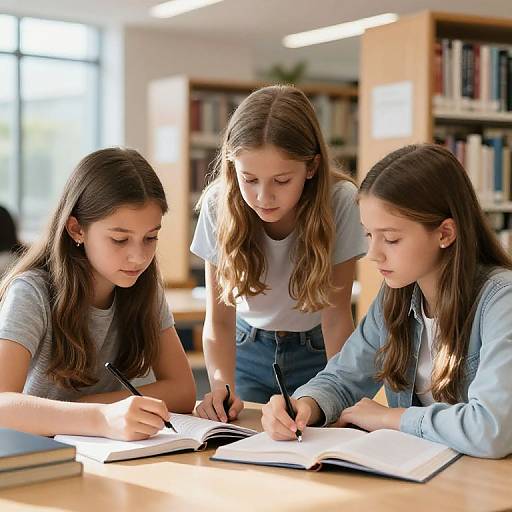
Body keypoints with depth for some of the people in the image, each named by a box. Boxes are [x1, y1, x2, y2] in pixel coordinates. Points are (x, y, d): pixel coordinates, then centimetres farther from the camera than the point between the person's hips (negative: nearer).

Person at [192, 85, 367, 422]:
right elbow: (219, 320, -16)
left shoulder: (340, 201, -25)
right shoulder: (219, 203, -20)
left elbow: (336, 318, -19)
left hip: (315, 351, 1)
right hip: (248, 349, 0)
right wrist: (221, 385, -33)